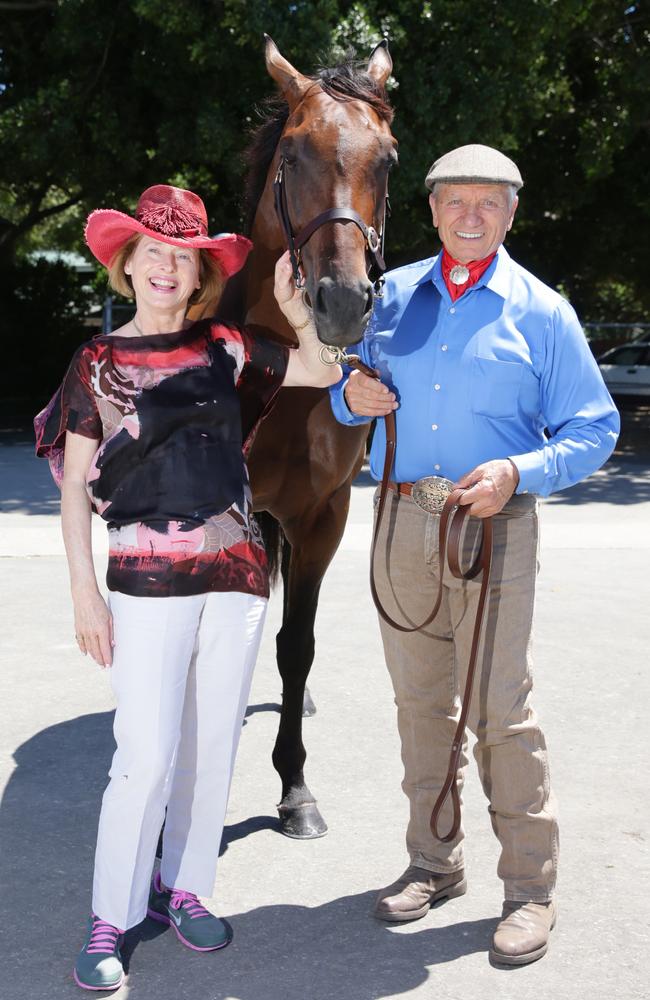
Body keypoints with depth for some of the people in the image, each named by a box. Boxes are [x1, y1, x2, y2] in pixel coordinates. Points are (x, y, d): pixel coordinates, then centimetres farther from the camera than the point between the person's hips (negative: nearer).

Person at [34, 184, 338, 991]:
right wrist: (85, 595, -8)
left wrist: (297, 313, -4)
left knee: (213, 745, 10)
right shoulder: (98, 362, -1)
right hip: (147, 581, -4)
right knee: (148, 755, -7)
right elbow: (74, 486, -2)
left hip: (236, 573, 4)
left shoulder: (223, 350, 7)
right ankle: (109, 920, 7)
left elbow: (323, 373, 14)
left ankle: (181, 887, 27)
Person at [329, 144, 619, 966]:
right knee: (419, 701, 12)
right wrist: (351, 395, -5)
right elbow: (351, 395, 20)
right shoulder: (393, 295, 10)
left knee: (500, 711, -5)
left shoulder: (541, 312, -1)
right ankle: (432, 862, 26)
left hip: (493, 528, -4)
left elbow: (594, 430, -3)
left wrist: (518, 473, -19)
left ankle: (530, 887, 7)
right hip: (400, 525, 4)